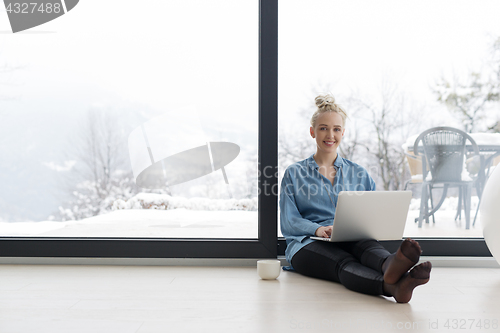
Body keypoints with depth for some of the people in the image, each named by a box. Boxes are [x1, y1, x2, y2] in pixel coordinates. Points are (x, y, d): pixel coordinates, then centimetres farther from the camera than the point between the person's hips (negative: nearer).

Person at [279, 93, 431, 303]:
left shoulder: (358, 173, 22)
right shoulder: (294, 174, 14)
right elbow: (288, 222, 4)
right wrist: (317, 229, -17)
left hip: (352, 240, 3)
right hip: (309, 244, -2)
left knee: (367, 246, -36)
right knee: (344, 263, -38)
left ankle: (391, 266, -71)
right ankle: (393, 286, -68)